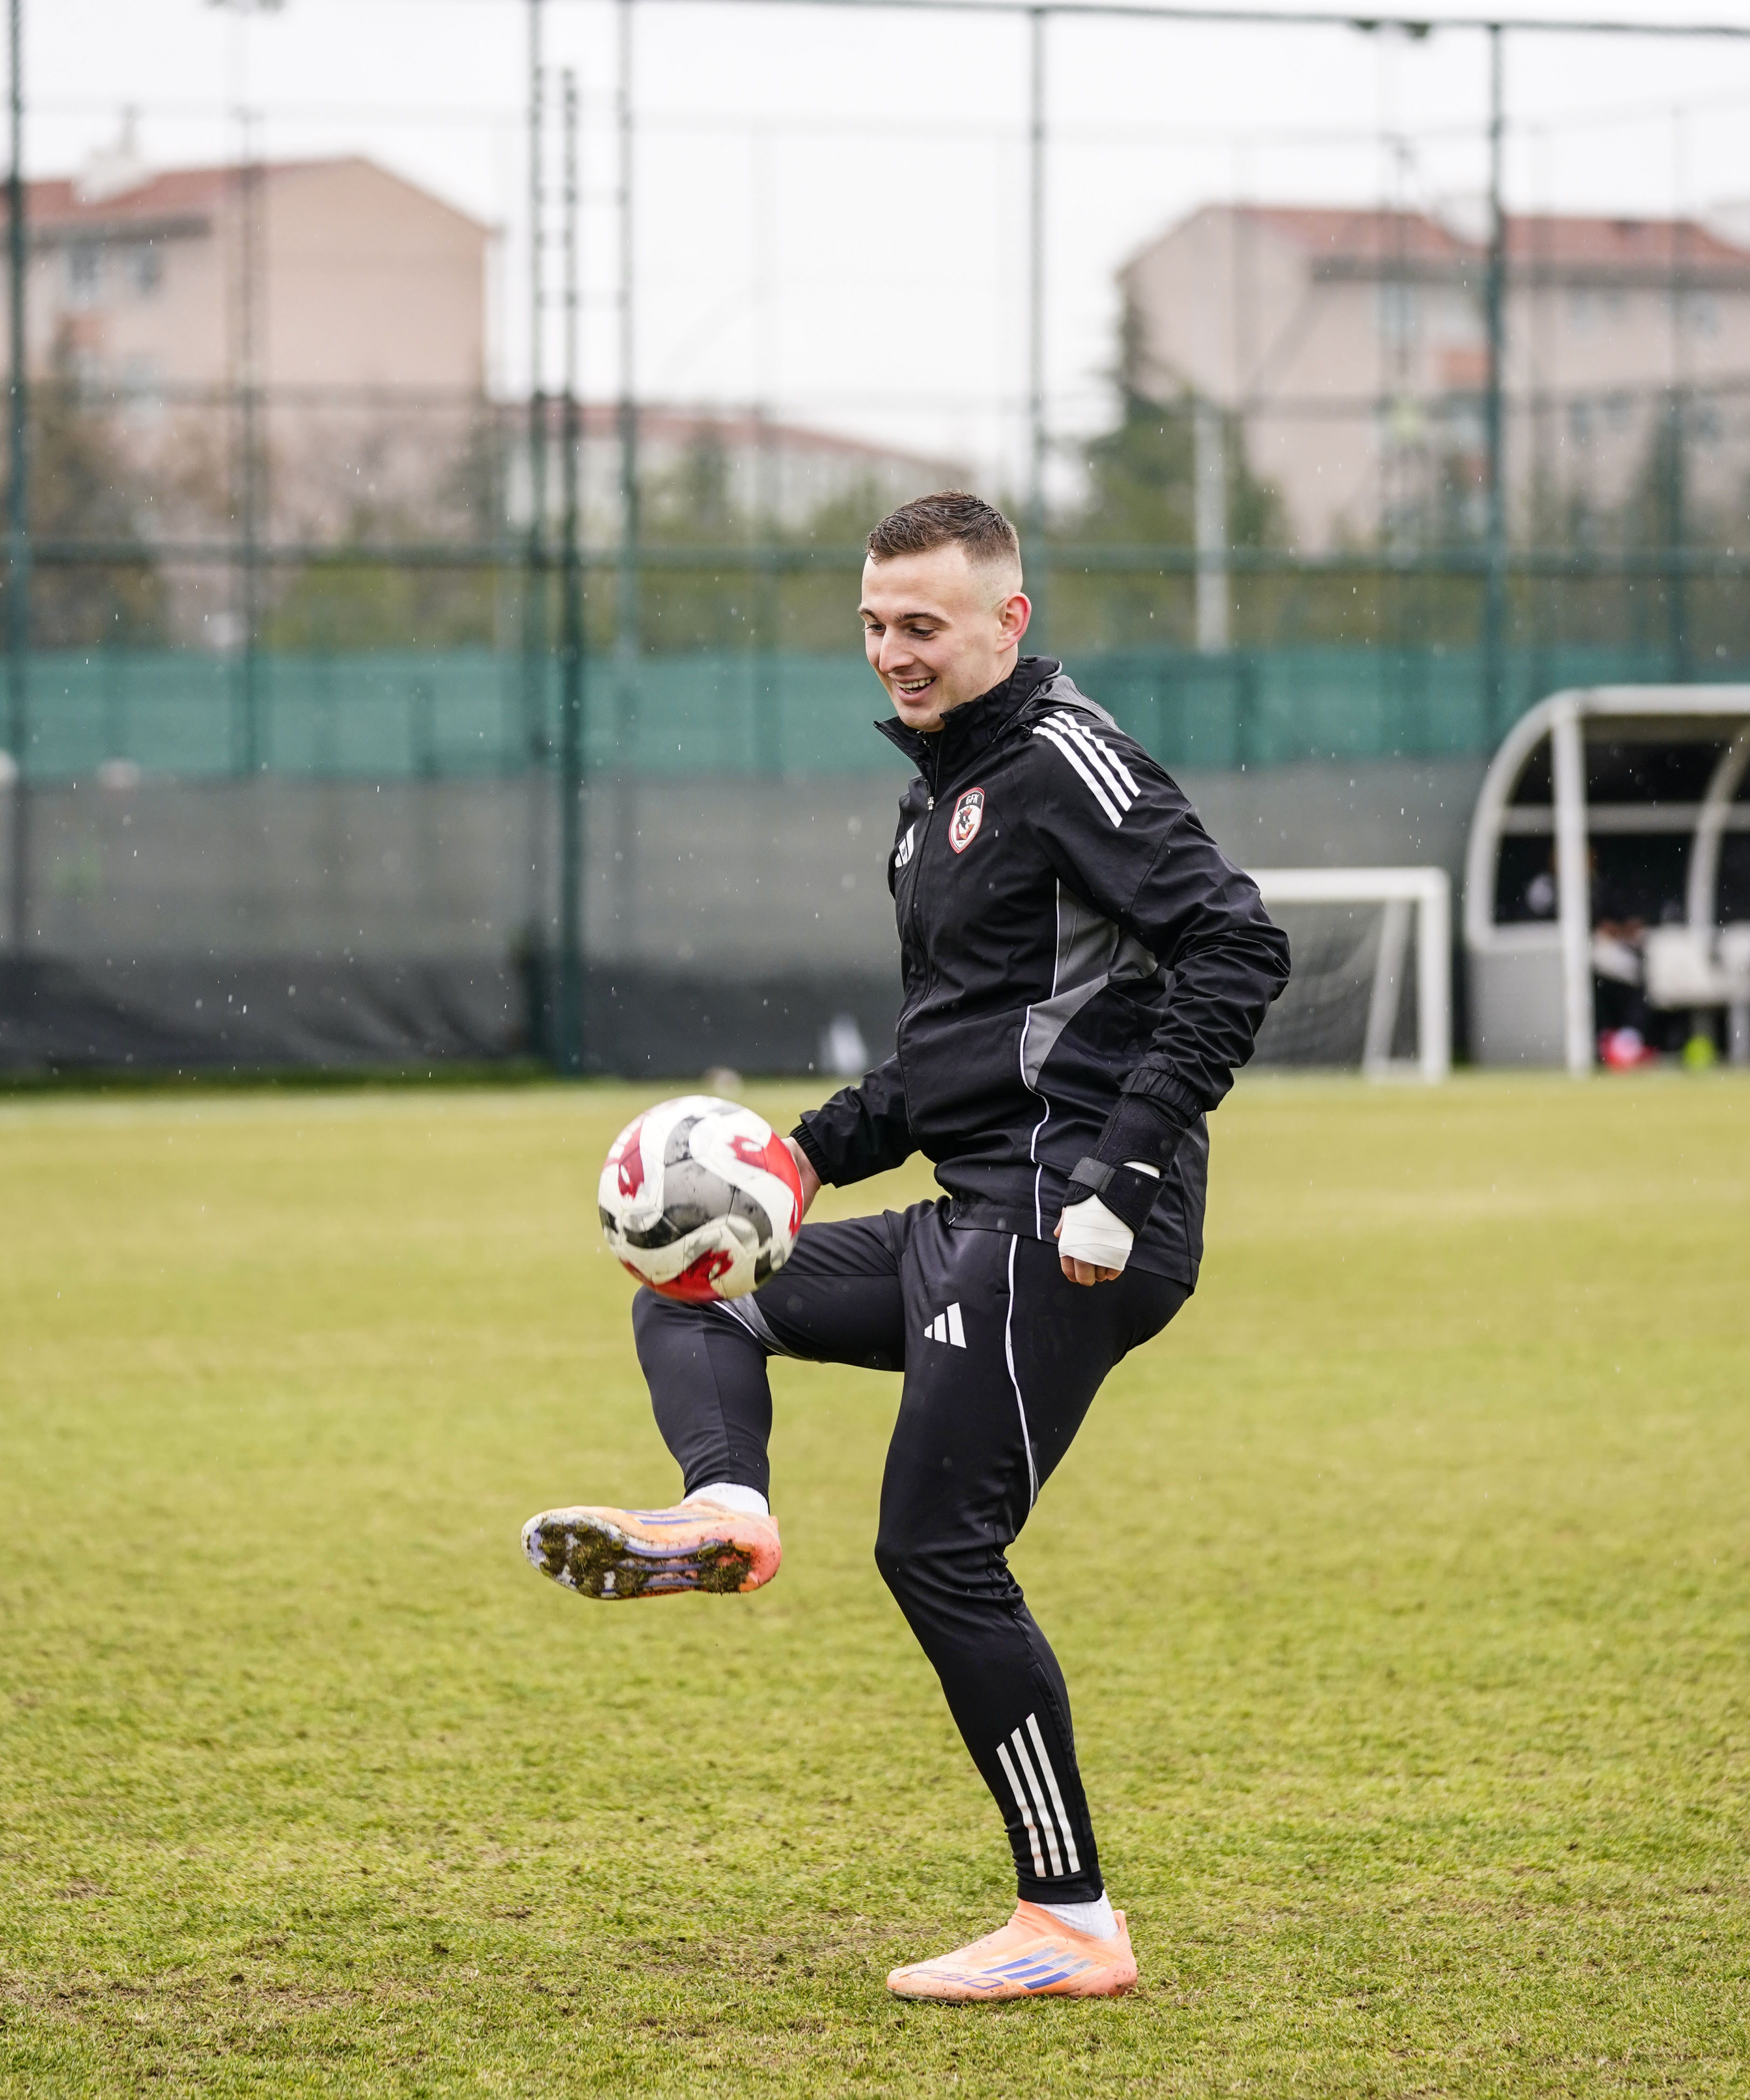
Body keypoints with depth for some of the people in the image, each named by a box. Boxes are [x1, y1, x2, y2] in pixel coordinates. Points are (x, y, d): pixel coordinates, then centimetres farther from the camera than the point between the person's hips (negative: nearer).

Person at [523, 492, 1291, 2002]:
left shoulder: (1065, 763, -10)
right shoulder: (943, 790, 20)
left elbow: (1237, 946, -21)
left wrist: (1122, 1170, -25)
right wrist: (819, 1149, 17)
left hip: (1061, 1231, -10)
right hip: (970, 1227, 10)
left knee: (940, 1550, -11)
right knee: (692, 1290, 16)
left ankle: (1075, 1926, -7)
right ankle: (724, 1507, -14)